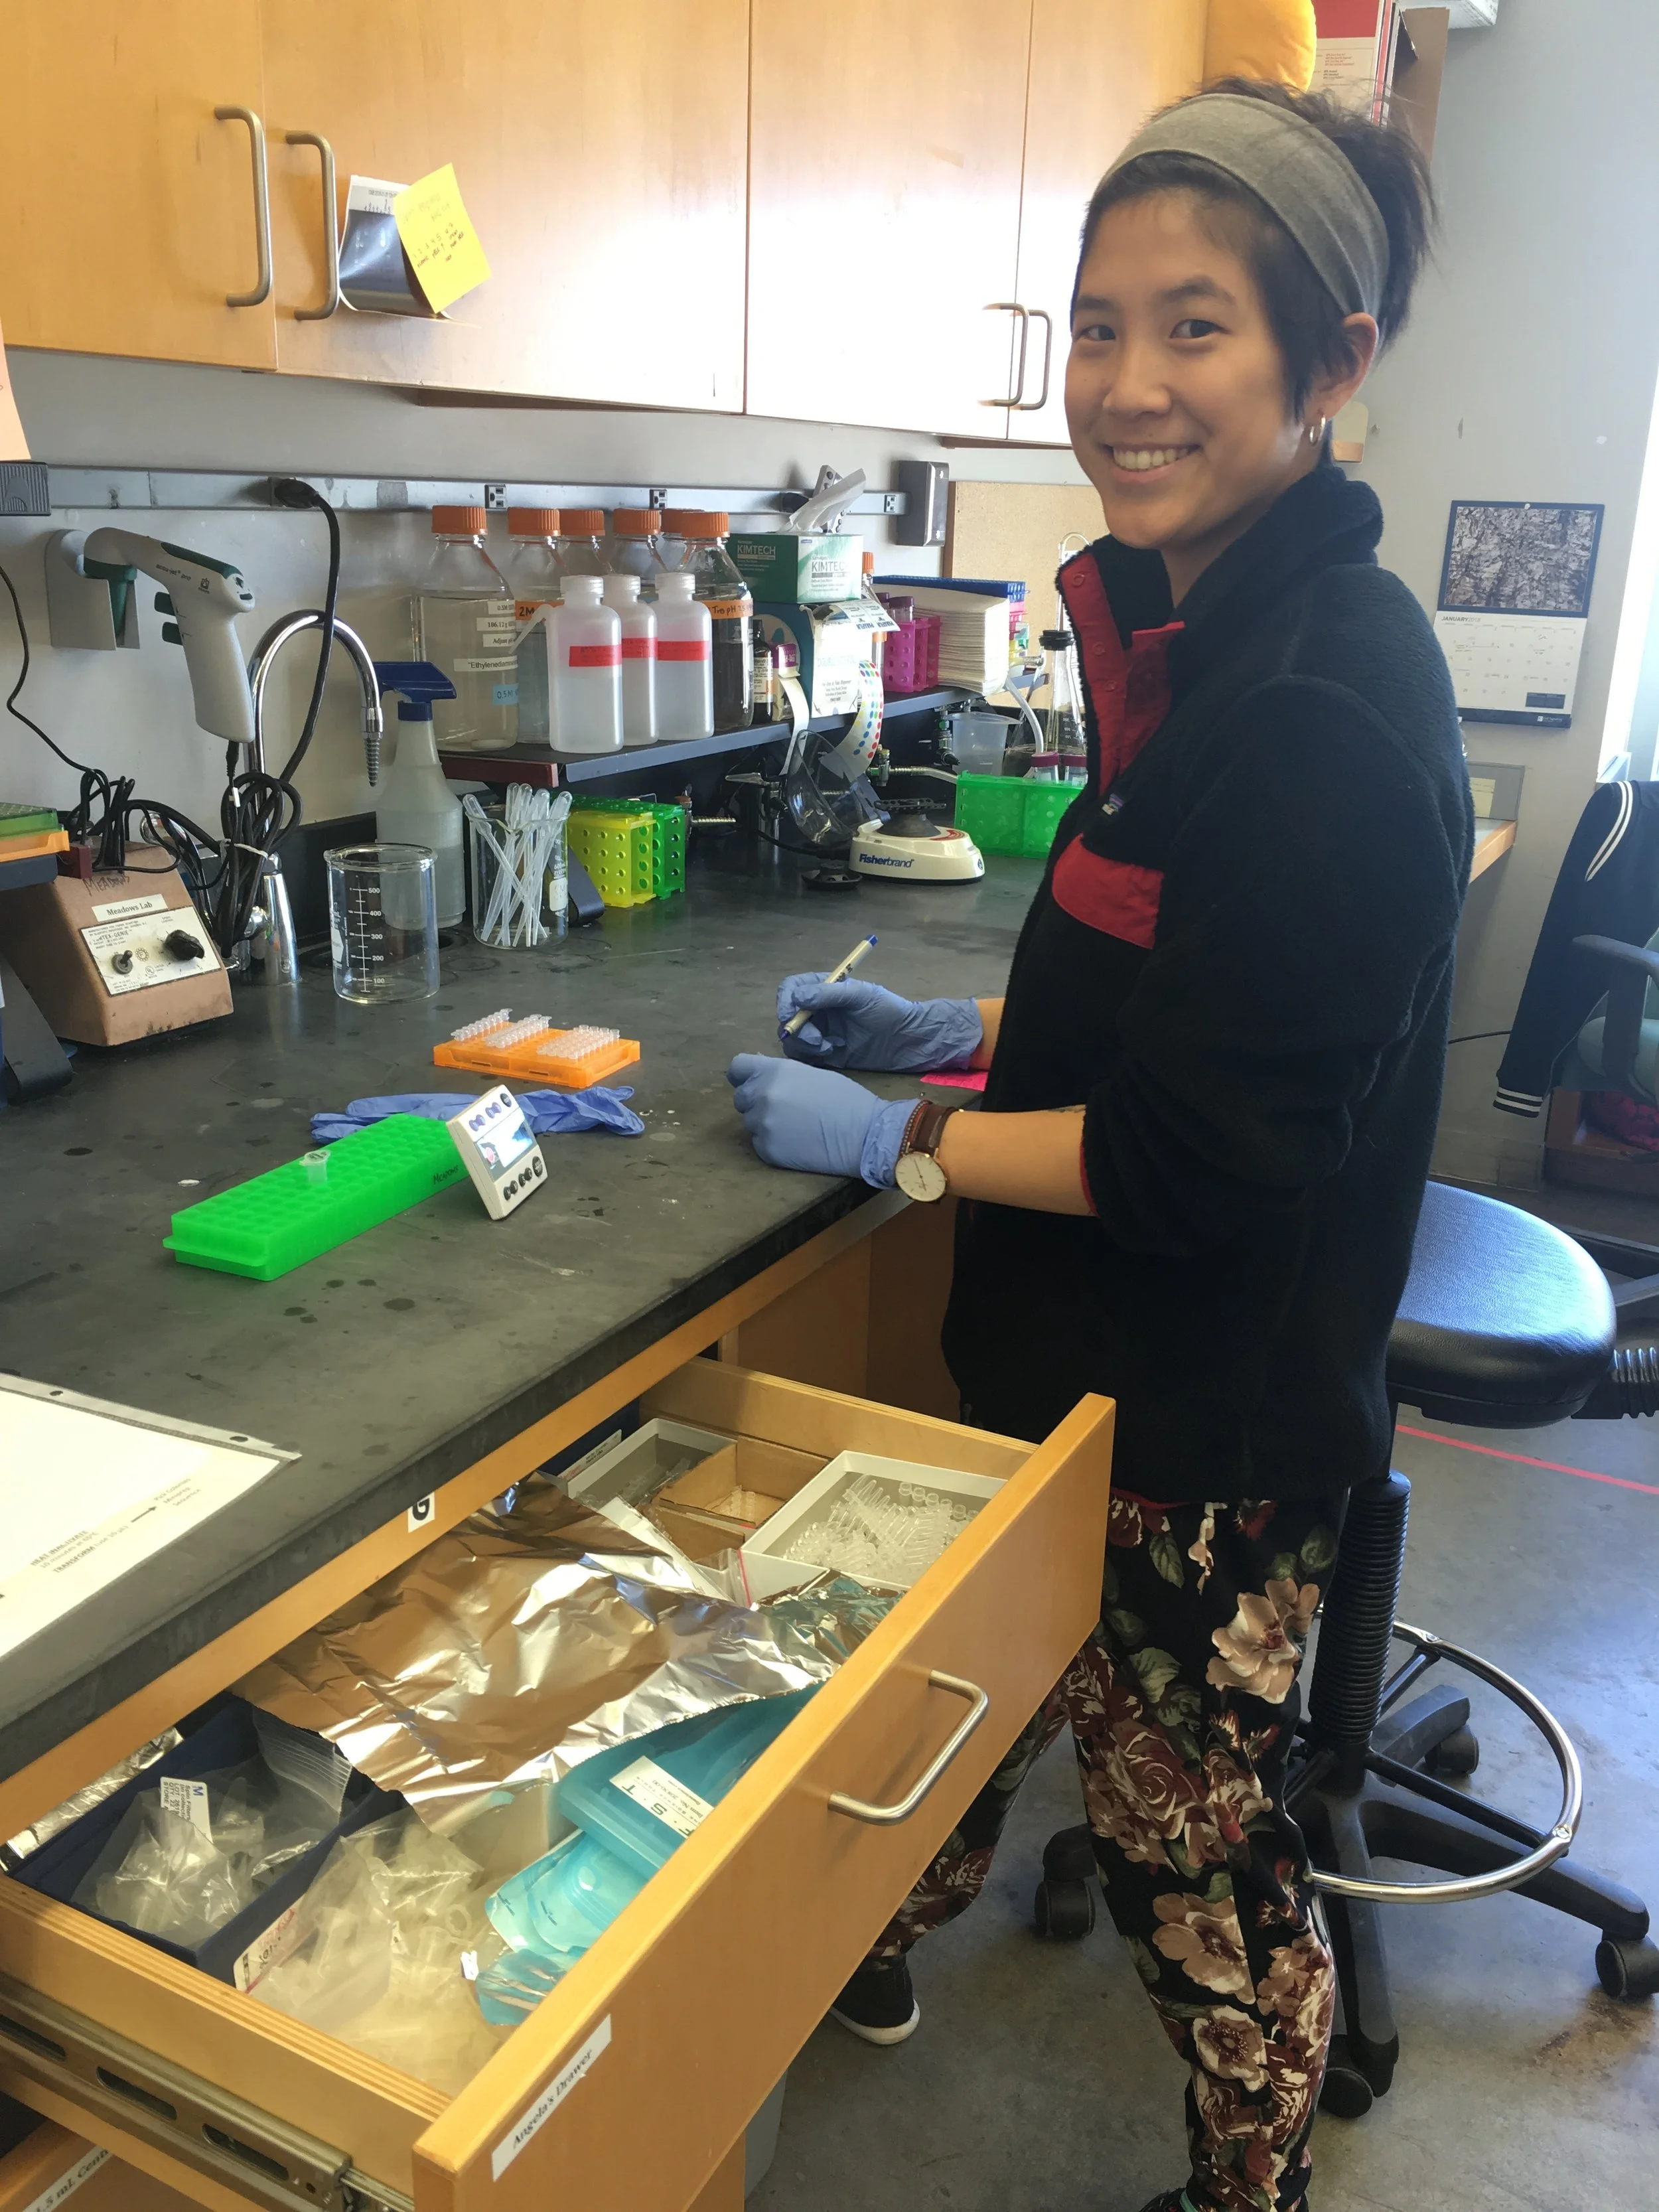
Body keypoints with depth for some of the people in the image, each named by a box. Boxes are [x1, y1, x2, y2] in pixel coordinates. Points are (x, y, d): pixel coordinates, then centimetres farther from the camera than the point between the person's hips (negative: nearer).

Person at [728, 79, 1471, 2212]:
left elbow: (1199, 1158, -24)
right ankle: (862, 1958, 55)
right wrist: (966, 1031, 8)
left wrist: (896, 1143, -14)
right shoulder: (1223, 626, 4)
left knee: (1194, 1841, 14)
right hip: (1100, 1360, 9)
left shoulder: (1322, 711, -25)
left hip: (1209, 1414, -9)